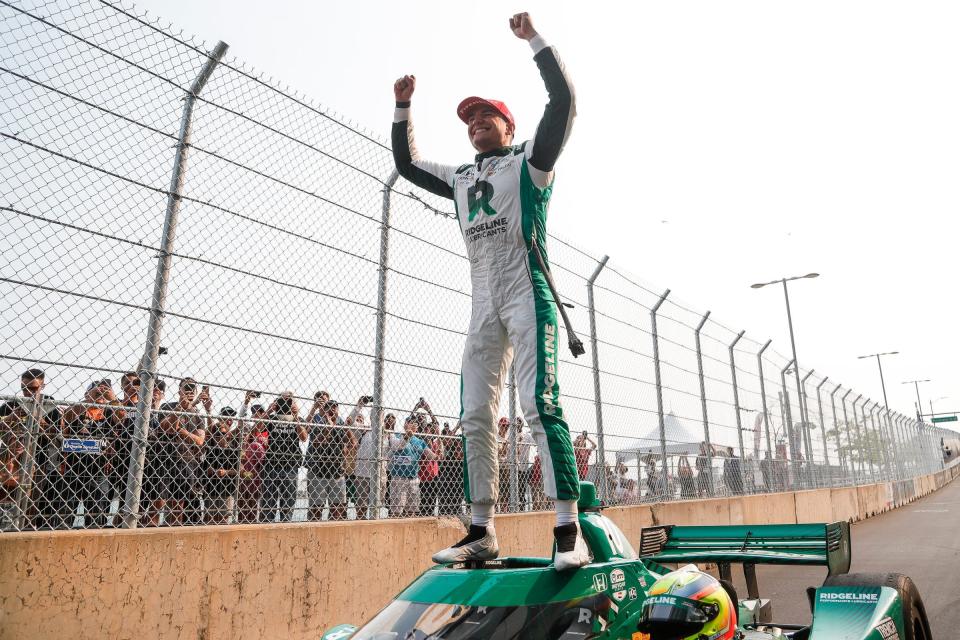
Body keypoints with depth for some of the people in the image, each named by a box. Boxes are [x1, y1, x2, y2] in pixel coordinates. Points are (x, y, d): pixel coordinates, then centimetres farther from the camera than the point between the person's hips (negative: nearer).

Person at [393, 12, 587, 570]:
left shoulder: (529, 160, 11)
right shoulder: (460, 178, 26)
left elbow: (564, 98, -1)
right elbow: (406, 163, 35)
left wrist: (533, 37, 3)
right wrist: (404, 107, 29)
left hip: (527, 291, -6)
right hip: (484, 303, 6)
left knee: (540, 403, -19)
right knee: (475, 416, 1)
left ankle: (570, 531, -16)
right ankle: (482, 532, 8)